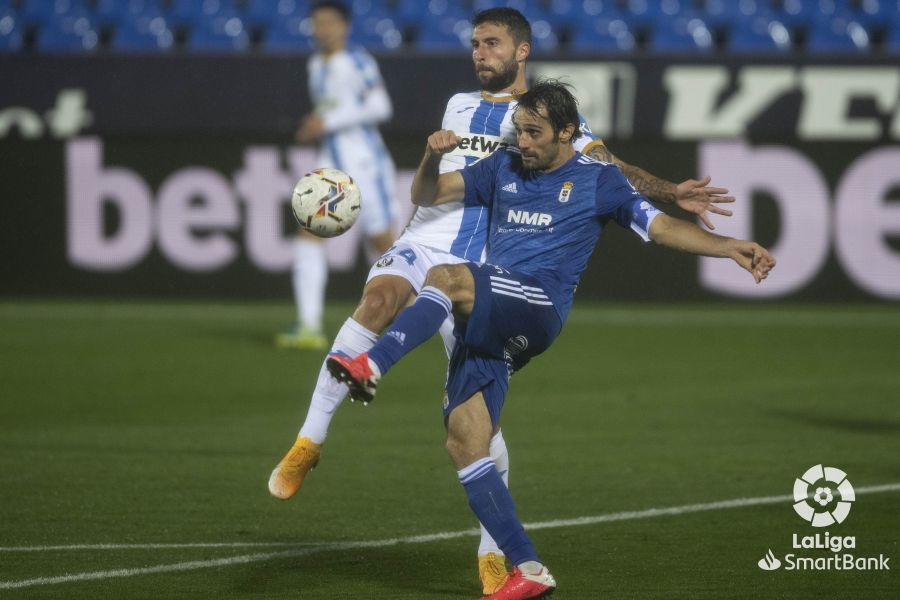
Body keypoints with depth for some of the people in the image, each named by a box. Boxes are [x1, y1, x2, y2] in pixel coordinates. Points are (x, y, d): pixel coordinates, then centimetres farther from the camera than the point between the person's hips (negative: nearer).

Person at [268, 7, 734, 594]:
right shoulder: (459, 106, 22)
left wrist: (670, 192, -17)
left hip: (481, 274, -2)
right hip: (422, 245, 2)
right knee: (377, 300, -34)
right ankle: (309, 442, -33)